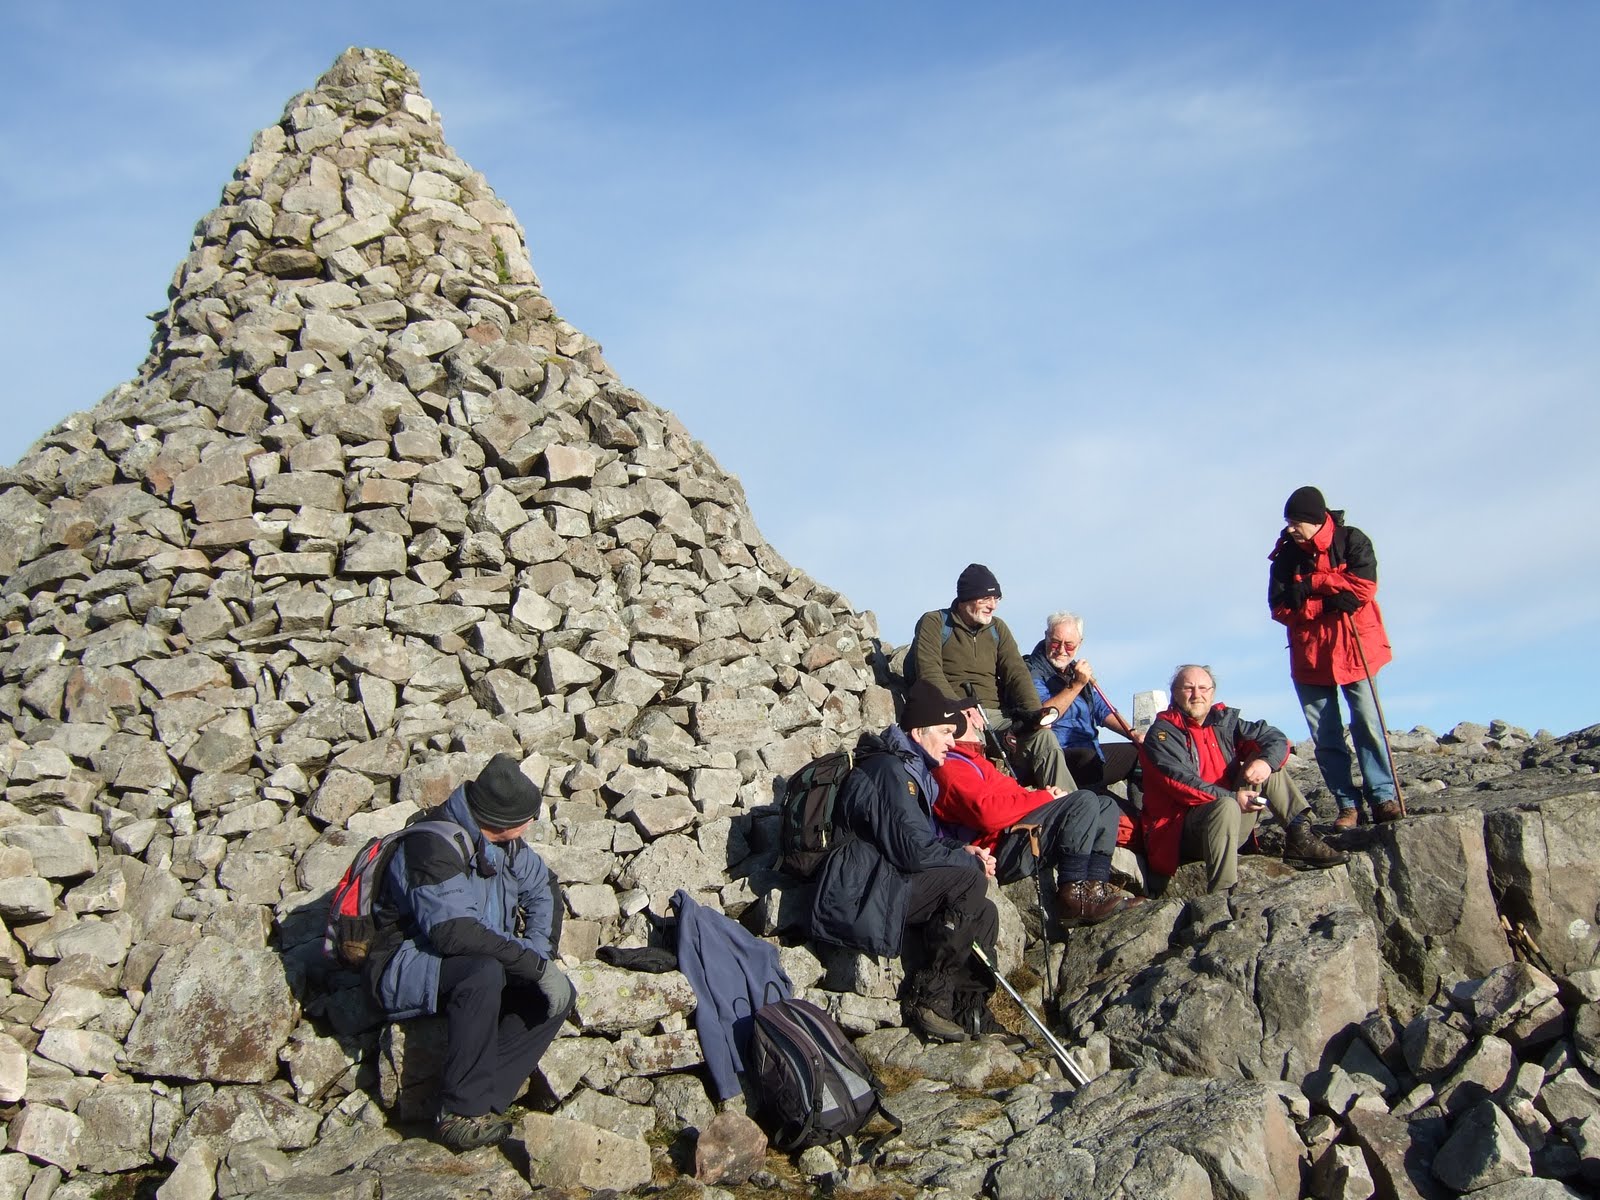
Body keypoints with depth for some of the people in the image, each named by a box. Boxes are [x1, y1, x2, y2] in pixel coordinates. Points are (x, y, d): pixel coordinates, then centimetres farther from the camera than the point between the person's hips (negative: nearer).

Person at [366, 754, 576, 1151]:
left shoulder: (505, 843, 3)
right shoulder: (433, 846, -23)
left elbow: (541, 888, 18)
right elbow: (453, 931, -34)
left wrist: (538, 952, 0)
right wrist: (535, 965, -31)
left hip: (480, 967, 8)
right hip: (408, 971, -8)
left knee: (559, 994, -13)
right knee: (485, 971, -38)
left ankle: (484, 1102, -21)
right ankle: (462, 1114, -29)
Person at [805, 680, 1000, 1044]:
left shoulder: (911, 770, 19)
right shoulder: (888, 769, -15)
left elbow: (929, 836, 24)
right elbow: (914, 850, -22)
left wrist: (963, 851, 4)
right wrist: (971, 860, -8)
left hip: (884, 885, 11)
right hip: (859, 895, -11)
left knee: (983, 914, 4)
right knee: (969, 881, -22)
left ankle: (967, 1011, 2)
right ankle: (929, 998, -16)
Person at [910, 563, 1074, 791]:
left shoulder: (997, 628, 21)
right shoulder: (934, 623, 5)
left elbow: (1016, 672, 9)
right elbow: (929, 673, -9)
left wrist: (1033, 711, -11)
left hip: (995, 713, 5)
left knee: (1043, 736, -24)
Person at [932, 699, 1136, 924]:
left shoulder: (971, 761, 30)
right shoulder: (949, 767, -7)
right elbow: (987, 812, -22)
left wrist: (1043, 794, 3)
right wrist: (1044, 797, -12)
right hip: (1003, 850, -11)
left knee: (1106, 806, 9)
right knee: (1085, 801, -21)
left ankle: (1095, 884, -9)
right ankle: (1073, 892, -20)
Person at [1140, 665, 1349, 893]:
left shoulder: (1224, 721, 13)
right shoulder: (1162, 734, -7)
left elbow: (1276, 739, 11)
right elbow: (1181, 783, -20)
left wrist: (1267, 761, -12)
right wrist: (1232, 798, -28)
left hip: (1229, 826, 7)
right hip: (1181, 833, -7)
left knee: (1261, 758, 1)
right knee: (1226, 807, -37)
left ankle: (1300, 839, -10)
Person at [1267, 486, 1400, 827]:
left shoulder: (1352, 541, -3)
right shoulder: (1285, 555, 2)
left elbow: (1363, 587, -16)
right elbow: (1280, 608, -7)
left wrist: (1310, 584, -14)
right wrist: (1332, 601, -17)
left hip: (1354, 648, -2)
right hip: (1310, 654, 2)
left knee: (1368, 723, -8)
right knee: (1325, 735, 1)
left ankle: (1382, 797, -4)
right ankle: (1347, 804, 5)